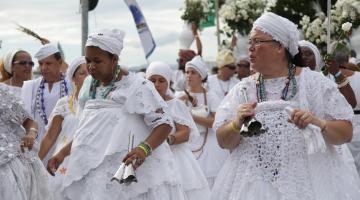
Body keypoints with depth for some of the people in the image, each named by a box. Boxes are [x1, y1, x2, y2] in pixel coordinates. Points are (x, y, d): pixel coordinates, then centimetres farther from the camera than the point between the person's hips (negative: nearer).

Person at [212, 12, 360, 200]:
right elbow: (223, 141, 2)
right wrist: (237, 125, -17)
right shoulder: (243, 89, 6)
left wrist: (318, 124, -21)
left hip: (307, 179, -2)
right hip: (254, 183, 2)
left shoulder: (315, 83, 0)